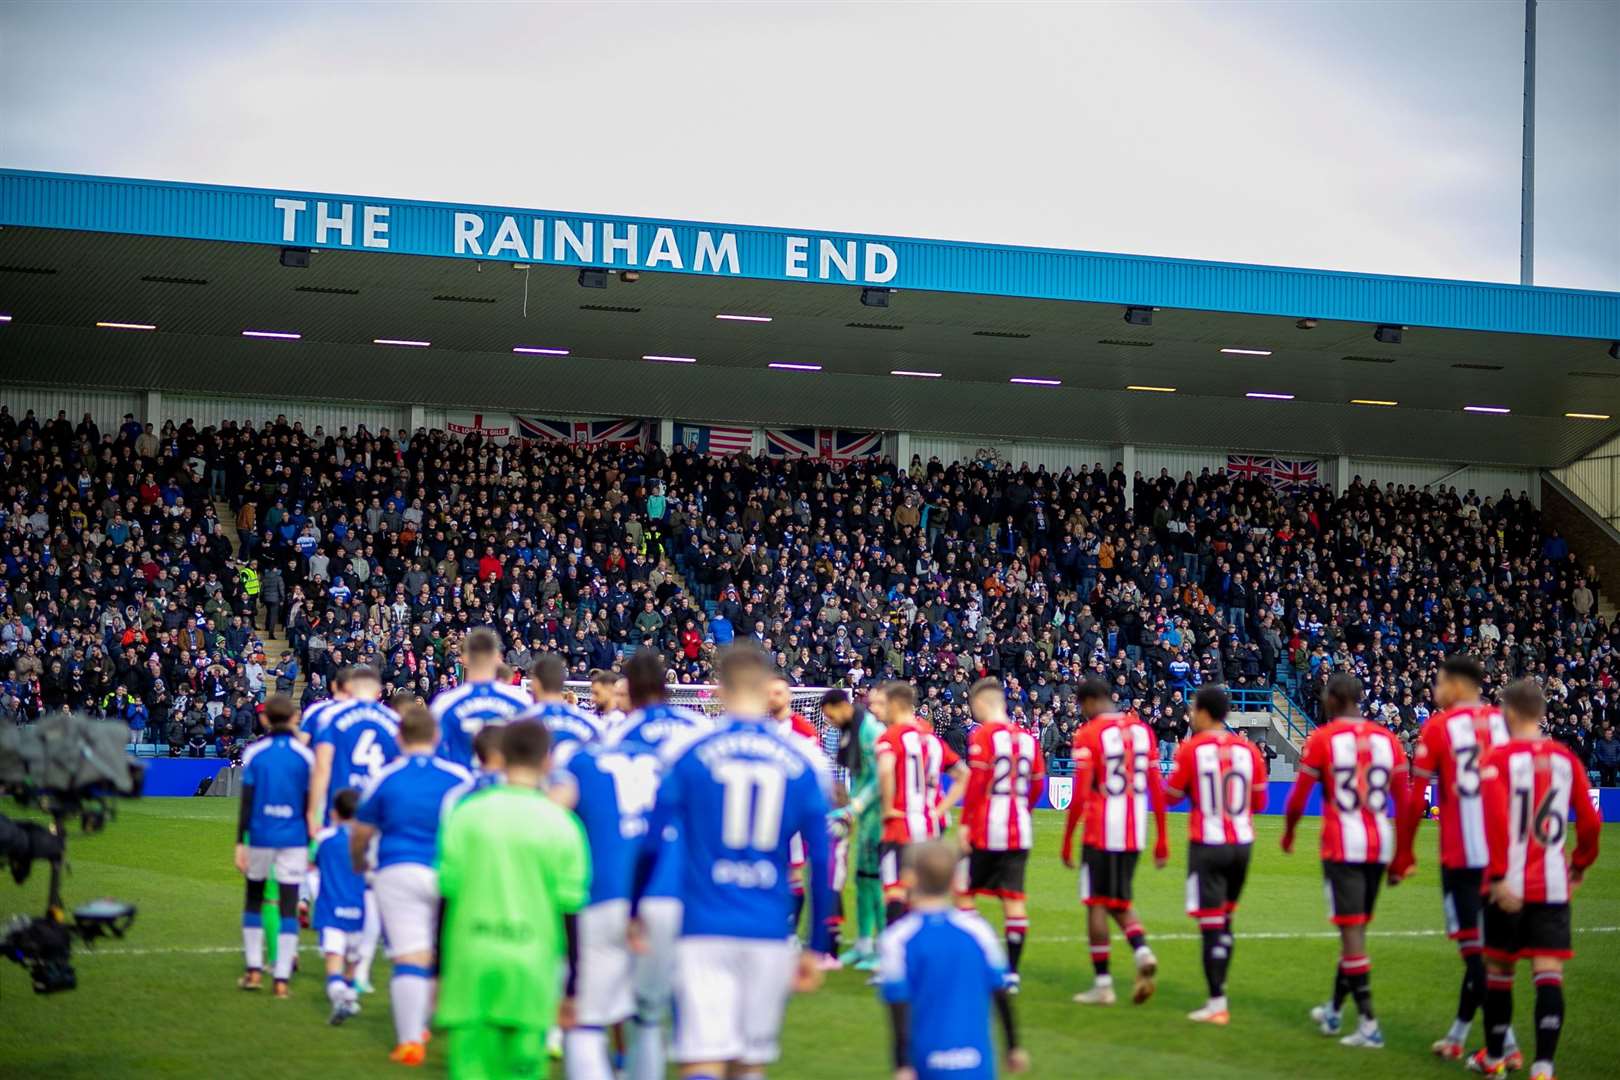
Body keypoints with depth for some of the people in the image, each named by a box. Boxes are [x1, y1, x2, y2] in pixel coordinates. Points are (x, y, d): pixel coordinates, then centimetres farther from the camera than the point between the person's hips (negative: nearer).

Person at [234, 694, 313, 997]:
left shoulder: (254, 753, -1)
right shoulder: (305, 755, 0)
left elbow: (246, 801, -3)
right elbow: (310, 804, 2)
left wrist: (240, 842, 1)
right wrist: (311, 845, 9)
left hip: (260, 837, 0)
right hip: (294, 840, 0)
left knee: (254, 898, 18)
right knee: (288, 906, 1)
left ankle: (254, 970, 16)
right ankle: (282, 979, -2)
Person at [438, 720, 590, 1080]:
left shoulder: (467, 813, 1)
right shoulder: (561, 824, -2)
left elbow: (447, 891, 3)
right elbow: (571, 907, 0)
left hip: (470, 960, 1)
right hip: (532, 968, -1)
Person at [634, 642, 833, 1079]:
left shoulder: (691, 754, -2)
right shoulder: (800, 761, 3)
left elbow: (651, 843, -2)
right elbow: (821, 862, 4)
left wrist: (634, 911, 13)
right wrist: (816, 946, 12)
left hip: (703, 930, -2)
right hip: (770, 931, 2)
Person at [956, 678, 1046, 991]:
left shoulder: (982, 735, -9)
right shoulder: (1026, 738, 11)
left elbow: (976, 783, -14)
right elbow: (1037, 785, 13)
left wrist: (964, 824, -11)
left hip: (985, 829, -6)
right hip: (1020, 830, 6)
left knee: (964, 892, 6)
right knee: (1013, 898, 5)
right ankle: (1012, 971, 4)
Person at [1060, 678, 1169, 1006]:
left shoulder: (1088, 734, -9)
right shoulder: (1141, 730, 9)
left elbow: (1080, 796, -12)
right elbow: (1157, 789, 9)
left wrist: (1067, 841, -5)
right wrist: (1162, 838, 14)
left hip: (1101, 831, -6)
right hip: (1135, 833, 6)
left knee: (1097, 904, 3)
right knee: (1120, 901, 19)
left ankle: (1102, 983, 5)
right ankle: (1142, 951, -6)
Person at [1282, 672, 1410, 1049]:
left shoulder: (1322, 738, -4)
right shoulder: (1386, 739, 8)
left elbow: (1298, 798, -1)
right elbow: (1403, 802, 8)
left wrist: (1288, 834, 18)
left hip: (1342, 844, -5)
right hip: (1380, 842, 5)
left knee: (1352, 929, -5)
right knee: (1356, 927, 17)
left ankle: (1369, 1024, -12)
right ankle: (1334, 1010, 31)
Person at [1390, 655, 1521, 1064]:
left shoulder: (1438, 727, -4)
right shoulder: (1502, 723, 6)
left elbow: (1414, 800, -5)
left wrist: (1401, 858, 3)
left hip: (1461, 856, -4)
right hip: (1503, 855, 4)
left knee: (1474, 947, 1)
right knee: (1484, 945, 15)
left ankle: (1506, 1044, -5)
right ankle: (1458, 1034, 25)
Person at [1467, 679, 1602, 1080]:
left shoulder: (1498, 758, -6)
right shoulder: (1565, 758, 5)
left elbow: (1496, 819, -18)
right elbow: (1590, 822, 7)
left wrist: (1498, 876, -19)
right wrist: (1580, 863, 23)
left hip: (1509, 886, -2)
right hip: (1553, 886, 2)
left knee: (1498, 969, 14)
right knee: (1549, 974, -2)